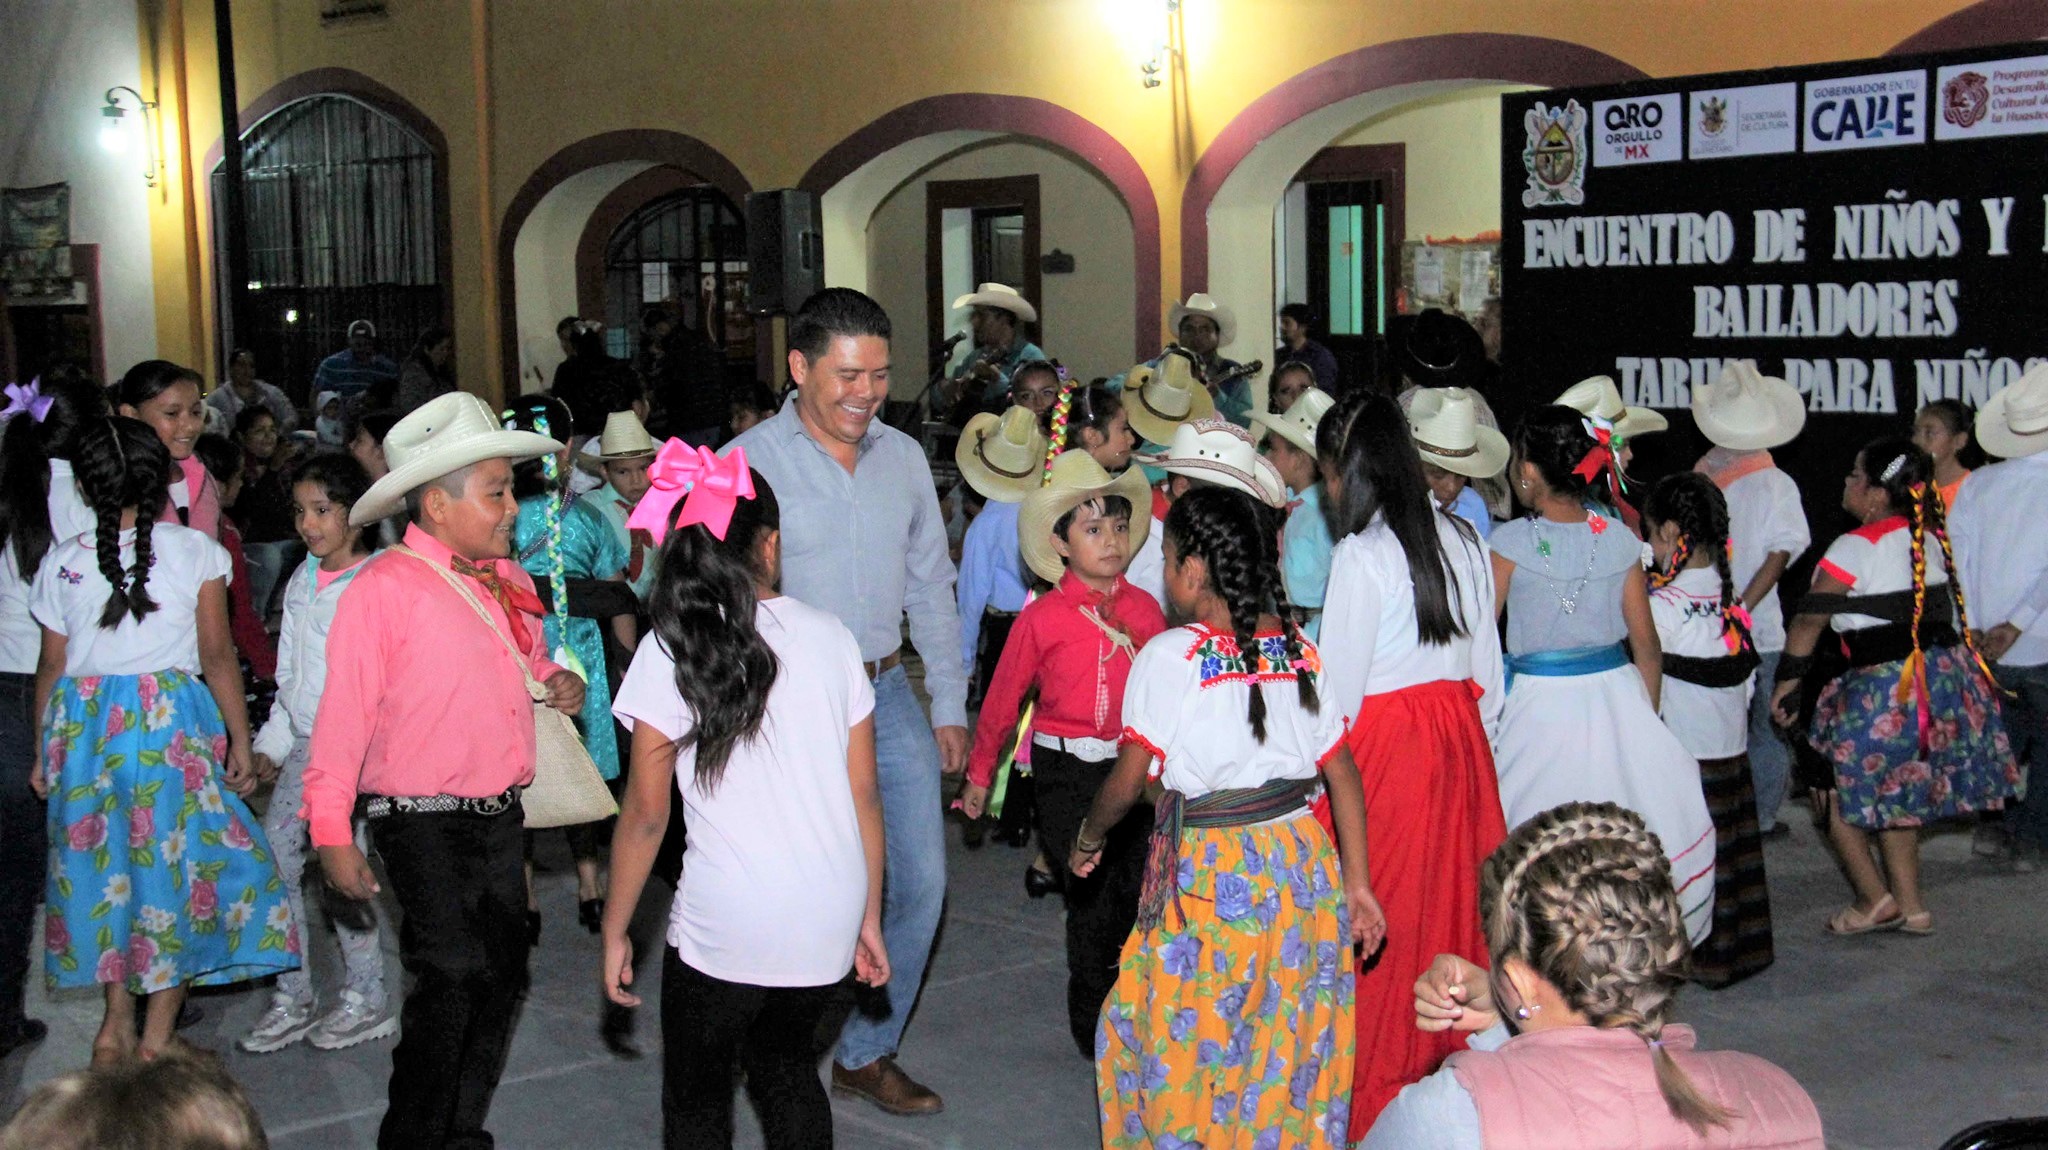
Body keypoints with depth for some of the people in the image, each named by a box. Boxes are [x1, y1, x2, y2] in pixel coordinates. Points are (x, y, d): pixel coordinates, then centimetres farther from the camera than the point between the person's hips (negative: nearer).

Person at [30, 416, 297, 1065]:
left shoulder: (62, 562, 5)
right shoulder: (193, 550, -1)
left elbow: (51, 668, 8)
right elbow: (218, 656, -2)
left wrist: (43, 754, 18)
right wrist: (240, 741, 3)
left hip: (80, 727, 3)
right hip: (171, 718, -3)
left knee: (102, 864, 15)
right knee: (175, 863, 4)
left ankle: (116, 1024, 19)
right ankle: (156, 1038, 5)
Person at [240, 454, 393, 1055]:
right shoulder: (301, 582, 11)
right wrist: (273, 741, 14)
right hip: (305, 744, 7)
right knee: (274, 860, 4)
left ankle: (367, 998, 12)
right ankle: (292, 997, 15)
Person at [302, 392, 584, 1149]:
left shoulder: (504, 579, 12)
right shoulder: (385, 587, -11)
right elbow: (343, 712, -13)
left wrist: (559, 683, 7)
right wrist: (332, 831, -16)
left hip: (499, 817, 8)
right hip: (425, 823, -8)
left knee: (501, 979, 13)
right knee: (453, 978, -13)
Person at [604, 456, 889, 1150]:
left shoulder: (672, 651, -8)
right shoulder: (830, 637, 1)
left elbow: (646, 813, -6)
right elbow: (864, 794, 4)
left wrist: (615, 931, 5)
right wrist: (869, 917, 14)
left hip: (726, 925, -4)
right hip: (829, 921, 4)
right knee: (784, 1062, 27)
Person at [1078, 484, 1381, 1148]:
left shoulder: (1172, 655, -11)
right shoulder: (1301, 650, 4)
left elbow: (1128, 780, -9)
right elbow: (1343, 774, 5)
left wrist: (1087, 840, 10)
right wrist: (1356, 884, 11)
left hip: (1208, 876, -5)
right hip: (1301, 867, 5)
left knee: (1188, 1050, 9)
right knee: (1291, 1040, 15)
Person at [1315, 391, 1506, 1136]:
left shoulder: (1361, 555, -14)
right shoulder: (1461, 540, 6)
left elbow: (1338, 693, -13)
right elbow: (1488, 671, 11)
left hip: (1384, 747, -7)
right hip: (1458, 740, 7)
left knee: (1380, 919, 3)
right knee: (1451, 899, 14)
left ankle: (1374, 1095, 12)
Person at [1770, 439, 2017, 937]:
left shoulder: (1855, 547, -13)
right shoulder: (1931, 539, 7)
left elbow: (1809, 620, -12)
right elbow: (1953, 611, 17)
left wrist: (1786, 683, -6)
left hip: (1886, 687, -8)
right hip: (1946, 676, 8)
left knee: (1836, 788, 8)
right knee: (1893, 795, 20)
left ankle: (1876, 899, 7)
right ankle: (1910, 905, 21)